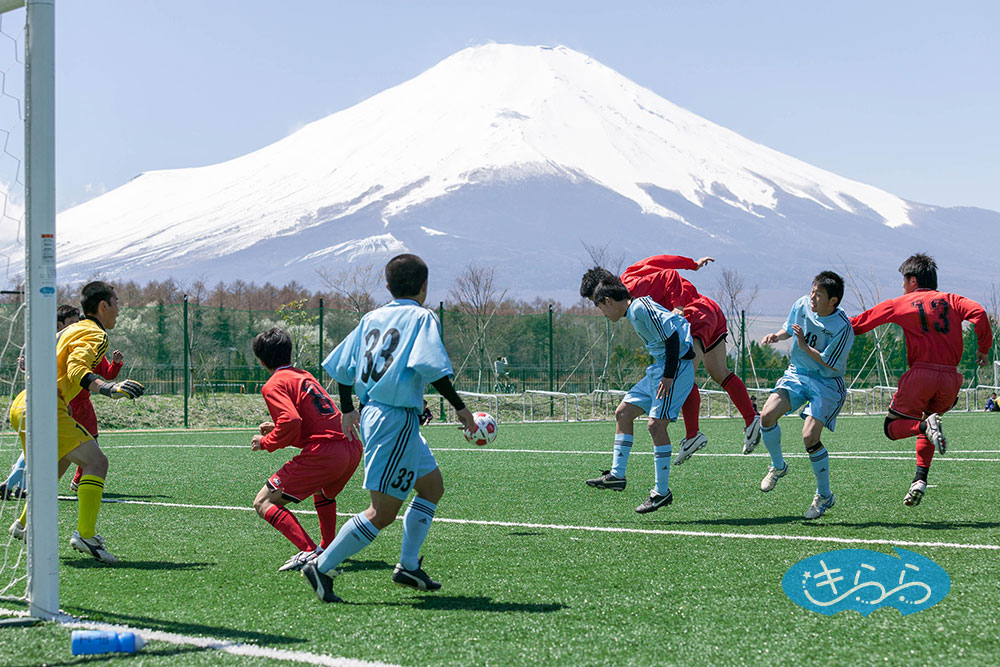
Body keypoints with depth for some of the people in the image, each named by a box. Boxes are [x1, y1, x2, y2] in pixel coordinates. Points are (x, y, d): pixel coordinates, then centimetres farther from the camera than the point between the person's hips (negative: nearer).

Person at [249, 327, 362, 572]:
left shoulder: (273, 386, -2)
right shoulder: (305, 376, 23)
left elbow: (291, 421, -19)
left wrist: (266, 443, -3)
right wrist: (276, 429, 32)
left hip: (323, 453, -9)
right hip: (352, 447, 9)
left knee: (263, 503, -5)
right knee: (323, 492, 41)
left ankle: (309, 552, -20)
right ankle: (328, 547, 42)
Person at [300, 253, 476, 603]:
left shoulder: (371, 318, 13)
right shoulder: (422, 317, -7)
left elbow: (341, 366, 14)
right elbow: (431, 366, -21)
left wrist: (348, 410, 26)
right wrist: (459, 407, -13)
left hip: (372, 413, 9)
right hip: (397, 419, -9)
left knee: (432, 486, 21)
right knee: (382, 513, -6)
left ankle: (408, 566, 21)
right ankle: (321, 567, -5)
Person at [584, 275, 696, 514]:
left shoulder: (641, 307, -14)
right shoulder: (633, 312, 16)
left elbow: (672, 335, -21)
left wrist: (669, 375, -22)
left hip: (675, 367, -11)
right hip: (658, 368, 11)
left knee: (656, 424, -14)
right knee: (623, 412, 10)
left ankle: (662, 491, -8)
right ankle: (617, 475, 13)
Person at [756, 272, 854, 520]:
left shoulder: (842, 327, -22)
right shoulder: (802, 305, -5)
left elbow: (831, 366, -19)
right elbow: (789, 329, 16)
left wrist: (805, 346, -24)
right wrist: (776, 336, -5)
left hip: (827, 382, -5)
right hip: (796, 373, 5)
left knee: (809, 437, -19)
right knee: (767, 415, -16)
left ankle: (824, 495, 2)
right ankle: (778, 466, 13)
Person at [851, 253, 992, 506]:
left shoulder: (899, 304, 9)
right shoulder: (951, 300, 15)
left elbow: (860, 323, 12)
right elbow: (979, 313, -3)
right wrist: (984, 348, 8)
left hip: (920, 374, -3)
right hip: (950, 377, 4)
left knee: (892, 427, 10)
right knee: (929, 416, 26)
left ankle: (926, 426, -23)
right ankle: (920, 479, 8)